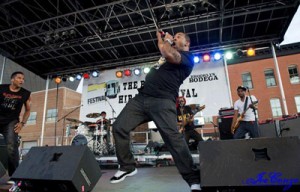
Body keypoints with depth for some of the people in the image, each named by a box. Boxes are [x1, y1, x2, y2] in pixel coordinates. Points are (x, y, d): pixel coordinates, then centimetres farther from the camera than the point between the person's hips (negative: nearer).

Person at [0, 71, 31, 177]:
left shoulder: (25, 94, 3)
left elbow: (27, 110, 13)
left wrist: (22, 123, 2)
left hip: (11, 122, -1)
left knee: (12, 148, -12)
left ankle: (14, 175, -4)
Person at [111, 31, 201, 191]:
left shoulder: (188, 57, 4)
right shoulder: (169, 52, 32)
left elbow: (169, 56, -14)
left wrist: (168, 41, 5)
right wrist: (162, 39, 40)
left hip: (162, 101, -8)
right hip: (142, 97, 8)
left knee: (173, 138, -20)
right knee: (119, 127, -1)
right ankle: (127, 167, 14)